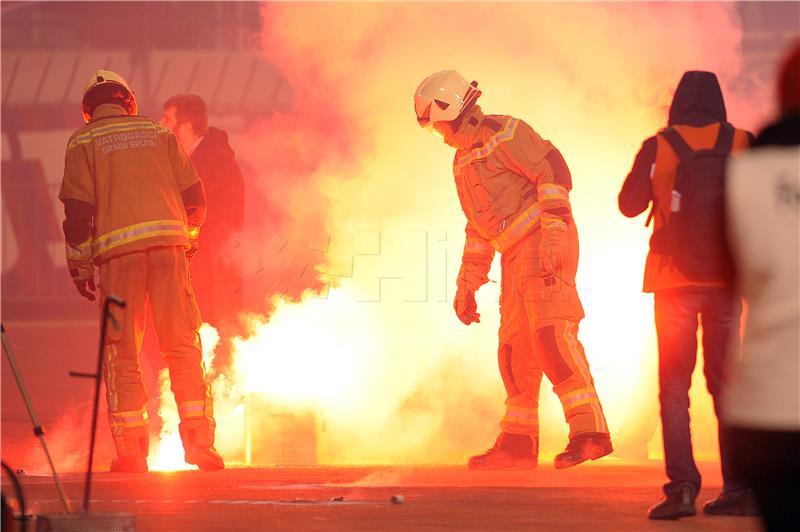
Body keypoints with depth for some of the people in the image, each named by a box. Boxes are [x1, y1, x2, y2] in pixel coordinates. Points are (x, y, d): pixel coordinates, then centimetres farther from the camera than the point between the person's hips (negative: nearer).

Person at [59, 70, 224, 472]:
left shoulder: (83, 141, 9)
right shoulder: (158, 132, 16)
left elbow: (77, 208, 0)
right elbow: (193, 194, 14)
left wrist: (79, 266, 6)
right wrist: (188, 238, 29)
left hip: (117, 246, -2)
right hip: (169, 242, 2)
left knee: (121, 352, 3)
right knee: (182, 344, 4)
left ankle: (131, 449, -1)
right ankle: (198, 438, -4)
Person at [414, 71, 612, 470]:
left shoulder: (504, 134, -7)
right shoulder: (464, 161, 23)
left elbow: (553, 170, -17)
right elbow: (478, 227, 29)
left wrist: (552, 231, -27)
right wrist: (467, 284, 27)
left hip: (544, 244, -10)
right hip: (516, 256, 10)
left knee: (550, 335, -21)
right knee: (515, 347, 11)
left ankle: (589, 430, -27)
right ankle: (518, 444, 18)